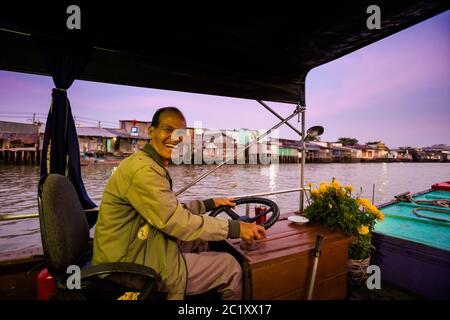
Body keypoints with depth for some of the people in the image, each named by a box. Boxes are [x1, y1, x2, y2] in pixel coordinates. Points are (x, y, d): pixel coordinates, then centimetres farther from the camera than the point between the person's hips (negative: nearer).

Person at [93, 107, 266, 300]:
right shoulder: (142, 169, -25)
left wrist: (209, 204, 10)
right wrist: (234, 228, -21)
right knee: (230, 266, -6)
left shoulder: (154, 167, 9)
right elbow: (175, 222, -26)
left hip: (140, 249, 10)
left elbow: (171, 210, 11)